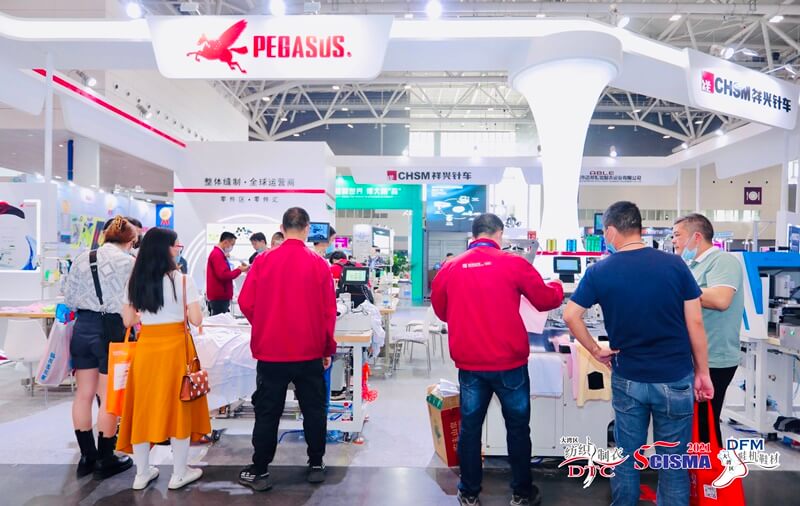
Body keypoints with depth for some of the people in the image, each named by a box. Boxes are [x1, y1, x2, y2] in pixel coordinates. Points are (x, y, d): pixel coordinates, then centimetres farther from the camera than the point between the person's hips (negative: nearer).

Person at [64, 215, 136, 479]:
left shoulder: (81, 259, 7)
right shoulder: (129, 262, -9)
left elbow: (69, 298, 10)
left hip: (83, 327, 6)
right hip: (113, 329, -5)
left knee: (84, 393, 14)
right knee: (109, 396, 5)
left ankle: (87, 455, 26)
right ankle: (105, 460, 16)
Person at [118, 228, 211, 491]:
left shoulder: (135, 281, 2)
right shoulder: (182, 280, -11)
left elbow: (128, 321, 5)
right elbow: (196, 320, -12)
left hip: (145, 347, 4)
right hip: (175, 347, -4)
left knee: (143, 407, 13)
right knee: (178, 405, 7)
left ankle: (142, 473, 25)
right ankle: (179, 474, 18)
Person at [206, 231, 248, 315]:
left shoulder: (218, 254, 18)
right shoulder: (217, 254, -14)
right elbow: (223, 275, -22)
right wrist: (239, 270, -12)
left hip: (220, 296, 10)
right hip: (219, 297, -10)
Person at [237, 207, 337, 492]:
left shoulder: (263, 261, -6)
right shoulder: (319, 264, -7)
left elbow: (246, 303, -2)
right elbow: (329, 311, -4)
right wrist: (328, 349, 7)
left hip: (270, 351, 0)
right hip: (310, 352, 0)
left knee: (267, 413, 12)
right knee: (314, 410, 14)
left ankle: (259, 472, 20)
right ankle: (316, 466, 25)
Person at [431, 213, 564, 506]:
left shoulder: (450, 268, -1)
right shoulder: (513, 263, -8)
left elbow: (441, 311, 13)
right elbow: (546, 301, 3)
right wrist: (557, 288, 25)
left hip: (469, 363, 2)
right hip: (509, 363, -2)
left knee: (470, 427, 14)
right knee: (518, 428, 15)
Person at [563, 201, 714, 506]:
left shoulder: (599, 271, -7)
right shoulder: (674, 264, -7)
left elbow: (570, 316, -9)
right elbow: (695, 323, -4)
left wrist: (596, 351, 3)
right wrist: (702, 372, 6)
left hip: (628, 379, 0)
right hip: (675, 378, 0)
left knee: (626, 456, 15)